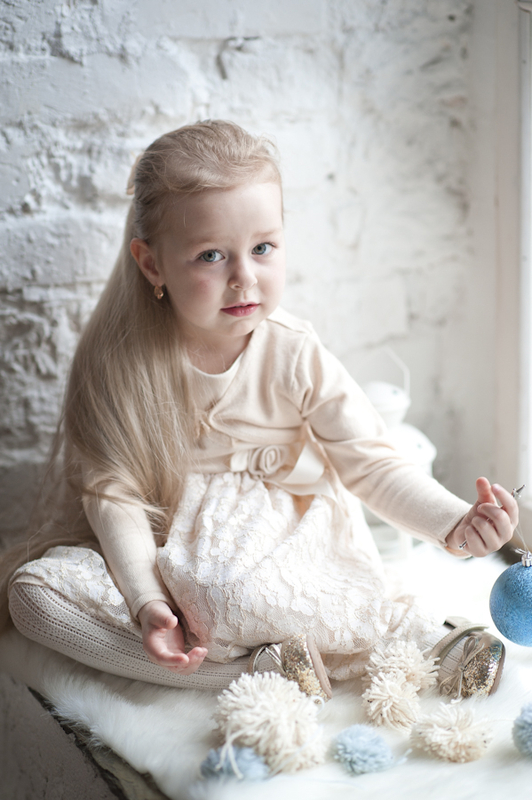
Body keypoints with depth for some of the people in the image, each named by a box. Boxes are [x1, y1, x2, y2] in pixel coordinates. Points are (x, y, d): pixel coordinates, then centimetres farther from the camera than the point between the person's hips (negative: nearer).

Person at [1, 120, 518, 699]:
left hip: (280, 548, -2)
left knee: (236, 591, -37)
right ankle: (259, 667, -24)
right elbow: (115, 490, -11)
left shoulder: (296, 356, -11)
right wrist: (146, 600, -25)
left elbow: (373, 466, -6)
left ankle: (401, 631, -12)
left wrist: (454, 525, -24)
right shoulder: (121, 363, -12)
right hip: (168, 557, 3)